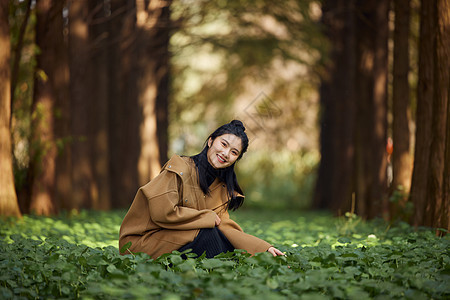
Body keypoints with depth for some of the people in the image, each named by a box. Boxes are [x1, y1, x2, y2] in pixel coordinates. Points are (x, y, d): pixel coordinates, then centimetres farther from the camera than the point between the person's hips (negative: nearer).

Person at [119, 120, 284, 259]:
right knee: (206, 234, -25)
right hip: (142, 242, -7)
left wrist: (265, 249, -14)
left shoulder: (221, 188, 7)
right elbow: (163, 212, -24)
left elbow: (224, 227, -3)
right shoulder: (180, 168, -15)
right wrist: (208, 218, -15)